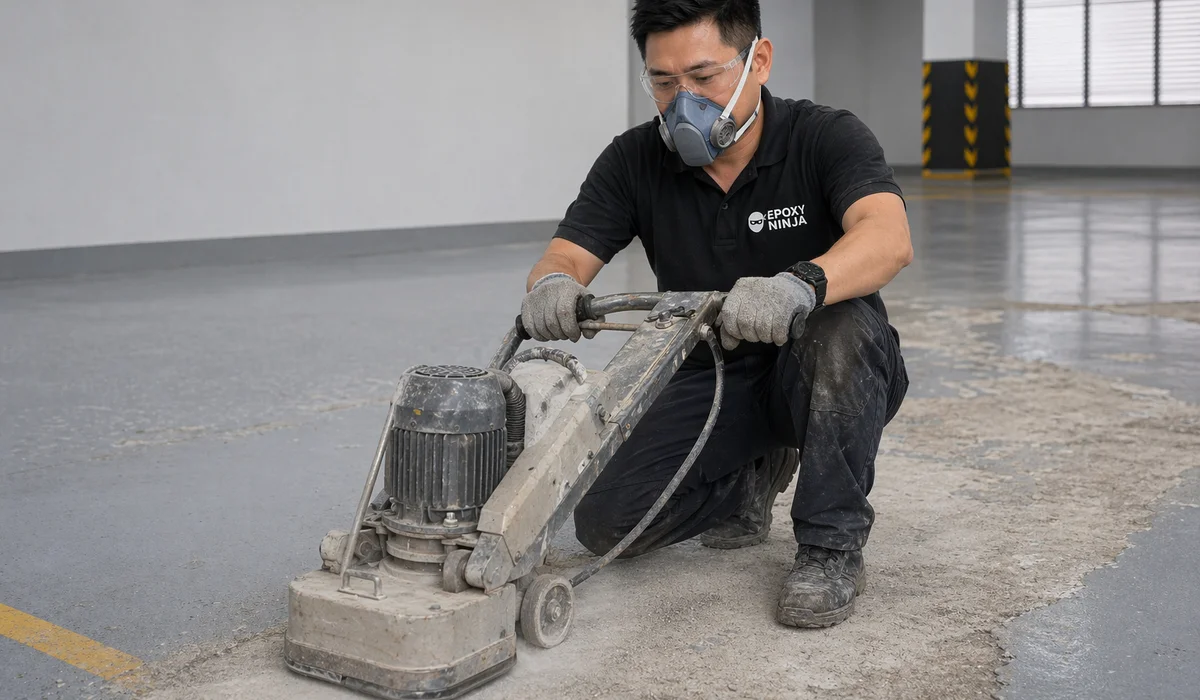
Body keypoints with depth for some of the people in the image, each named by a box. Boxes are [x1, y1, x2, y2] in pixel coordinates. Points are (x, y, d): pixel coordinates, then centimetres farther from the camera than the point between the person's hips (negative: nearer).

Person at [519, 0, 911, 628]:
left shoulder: (826, 138, -18)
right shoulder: (635, 160, -7)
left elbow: (889, 238, -37)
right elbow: (565, 257, -14)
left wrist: (799, 286, -59)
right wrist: (552, 286, -41)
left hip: (830, 380, -3)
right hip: (712, 377, 3)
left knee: (840, 328, -38)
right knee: (605, 523, -15)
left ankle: (831, 546, -20)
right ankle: (748, 478, 15)